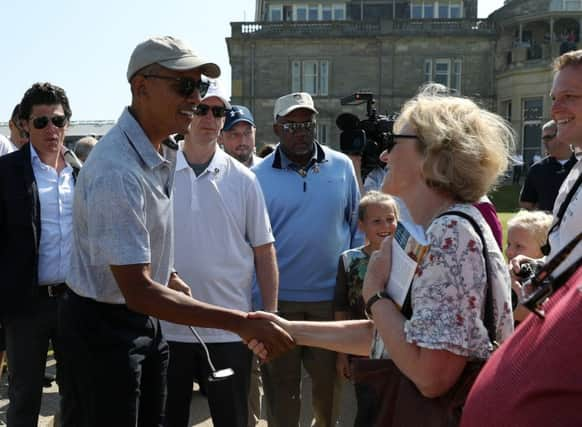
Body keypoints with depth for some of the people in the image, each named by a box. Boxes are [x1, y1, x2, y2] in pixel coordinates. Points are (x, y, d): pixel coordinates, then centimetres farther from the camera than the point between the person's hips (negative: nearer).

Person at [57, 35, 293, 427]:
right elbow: (137, 292, -30)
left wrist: (170, 279, 6)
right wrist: (240, 322, -33)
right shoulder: (117, 172, -27)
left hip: (144, 320, 8)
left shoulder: (165, 153, 2)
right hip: (103, 326, -8)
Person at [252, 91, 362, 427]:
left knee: (330, 377, 16)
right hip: (279, 298, -1)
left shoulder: (342, 166, 1)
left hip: (332, 295, 1)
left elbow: (357, 225, 8)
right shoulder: (259, 175, -4)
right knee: (282, 381, 12)